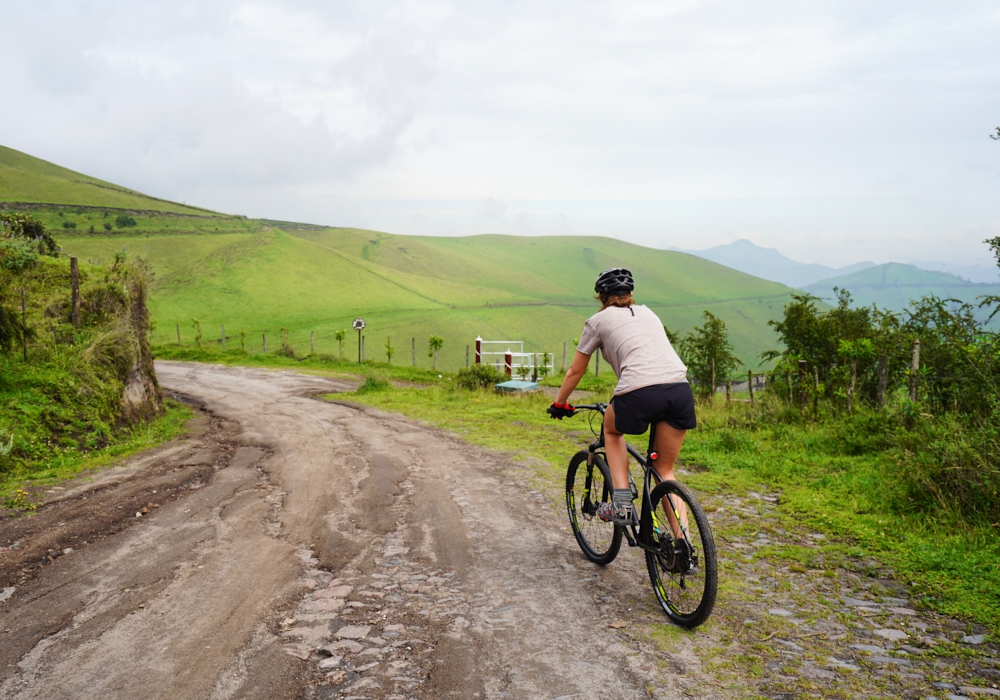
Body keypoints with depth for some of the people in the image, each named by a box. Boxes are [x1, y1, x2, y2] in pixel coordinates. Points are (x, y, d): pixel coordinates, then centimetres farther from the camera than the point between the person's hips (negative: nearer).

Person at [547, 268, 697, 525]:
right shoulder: (648, 313, 30)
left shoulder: (598, 321, 17)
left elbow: (575, 371, 24)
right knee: (665, 470, 19)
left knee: (611, 430, 29)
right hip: (680, 389, 4)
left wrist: (559, 403, 40)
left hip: (641, 392, -4)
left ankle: (621, 503, 15)